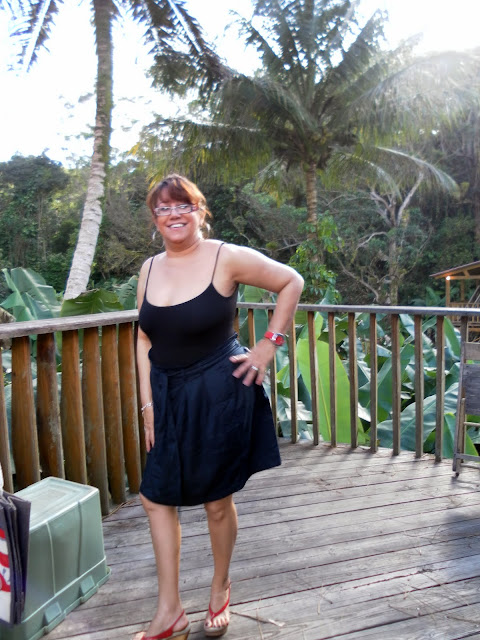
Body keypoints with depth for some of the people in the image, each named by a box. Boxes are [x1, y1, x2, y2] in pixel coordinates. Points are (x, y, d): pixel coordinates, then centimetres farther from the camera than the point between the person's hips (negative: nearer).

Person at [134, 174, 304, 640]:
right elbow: (144, 339, 7)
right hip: (169, 396, 6)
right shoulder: (150, 269, 5)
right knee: (156, 494, 9)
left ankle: (220, 590, 37)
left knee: (217, 500, 9)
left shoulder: (226, 258, -11)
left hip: (218, 393, -5)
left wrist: (269, 346, -7)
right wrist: (148, 403, 3)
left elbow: (291, 282, -4)